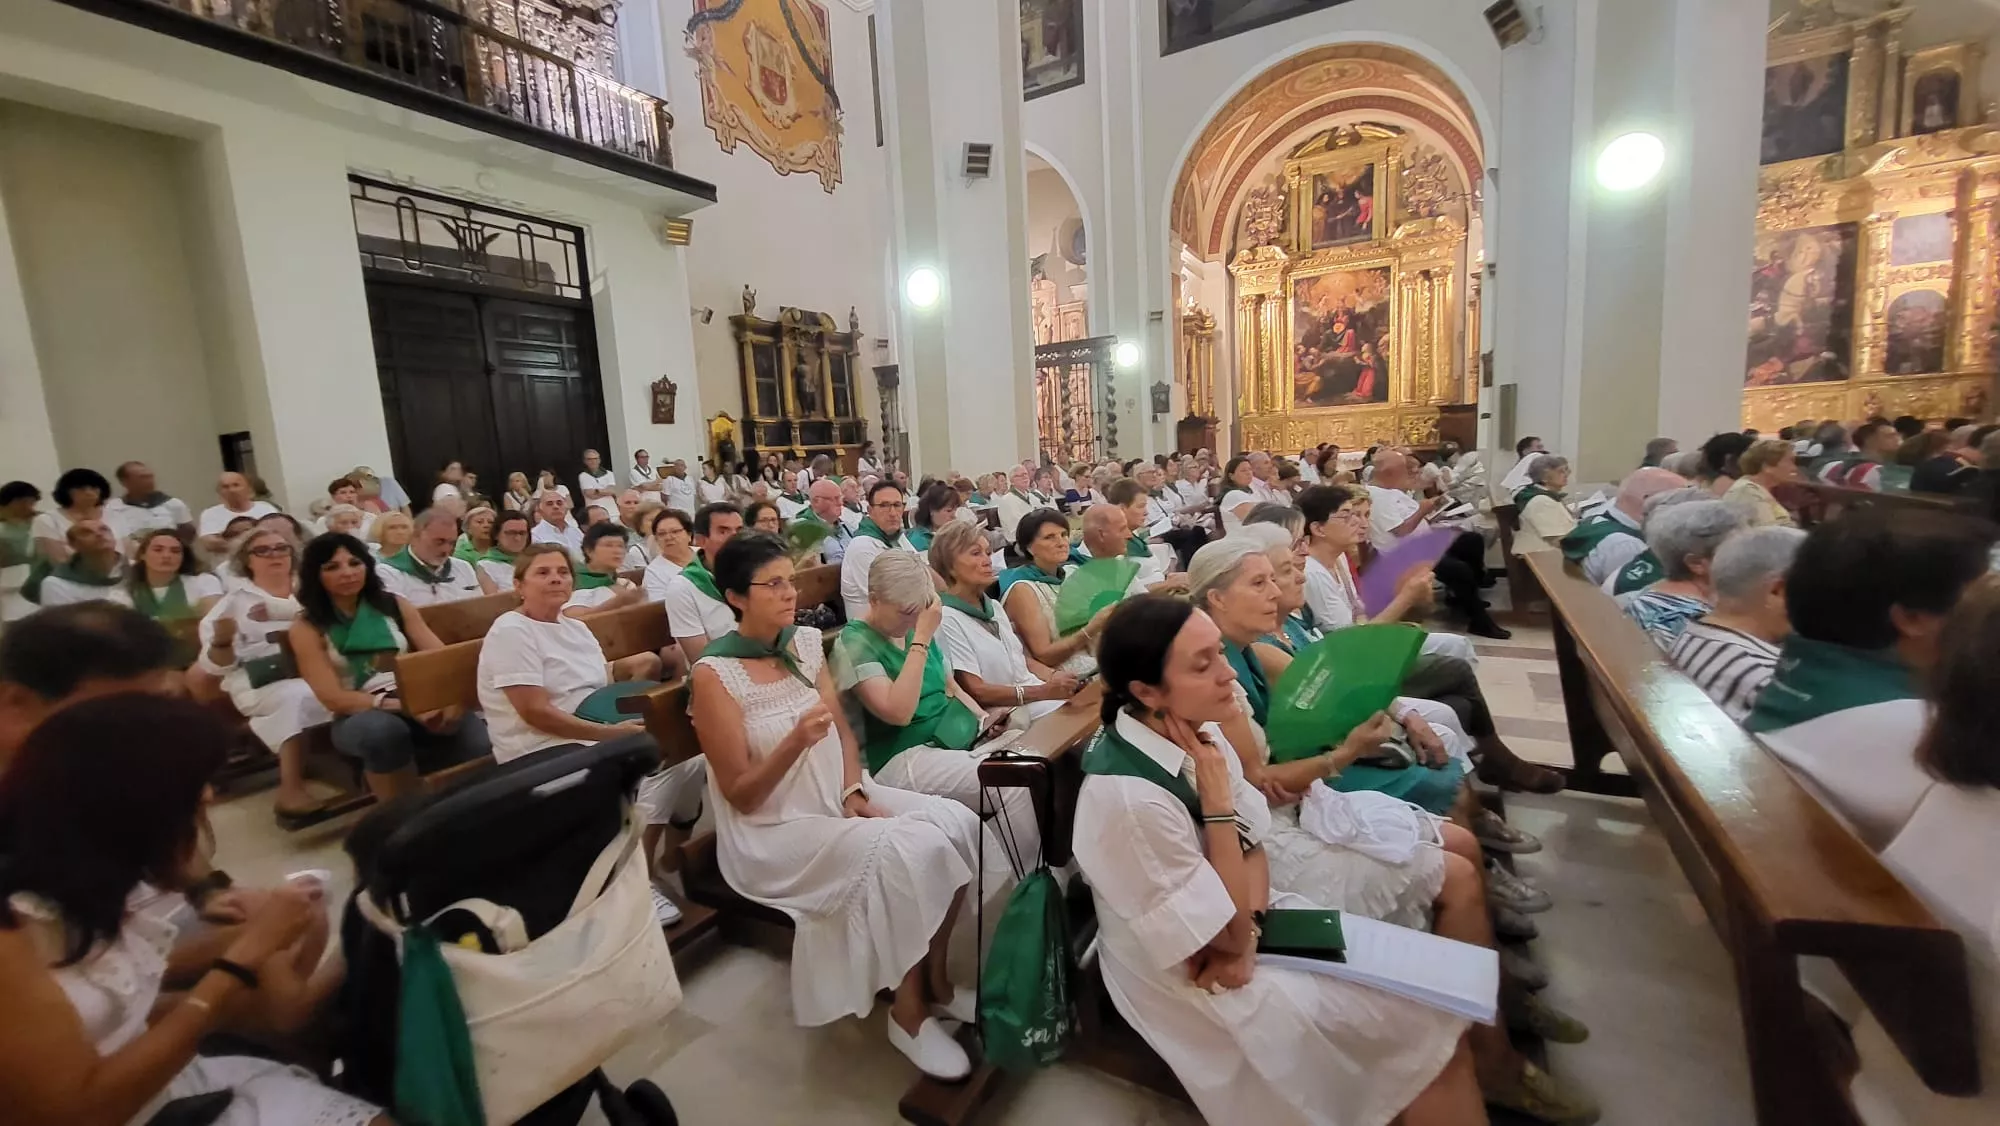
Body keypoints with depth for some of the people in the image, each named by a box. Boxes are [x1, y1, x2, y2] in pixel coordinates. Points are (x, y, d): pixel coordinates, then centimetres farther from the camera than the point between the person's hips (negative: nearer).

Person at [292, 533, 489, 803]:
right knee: (383, 729, -40)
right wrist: (401, 705, -20)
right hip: (359, 716, -2)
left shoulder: (396, 605, 11)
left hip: (421, 704, 2)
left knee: (484, 742, -29)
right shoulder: (307, 627, 4)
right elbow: (333, 698, -5)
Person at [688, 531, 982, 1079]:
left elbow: (844, 732, 8)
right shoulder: (715, 674, -16)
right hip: (772, 829, -6)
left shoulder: (805, 642, 3)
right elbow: (740, 796, -14)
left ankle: (935, 976, 7)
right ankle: (908, 1011, -4)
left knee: (957, 823, -14)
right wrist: (795, 741, -30)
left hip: (839, 798, 6)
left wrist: (854, 791, -9)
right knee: (907, 852, -27)